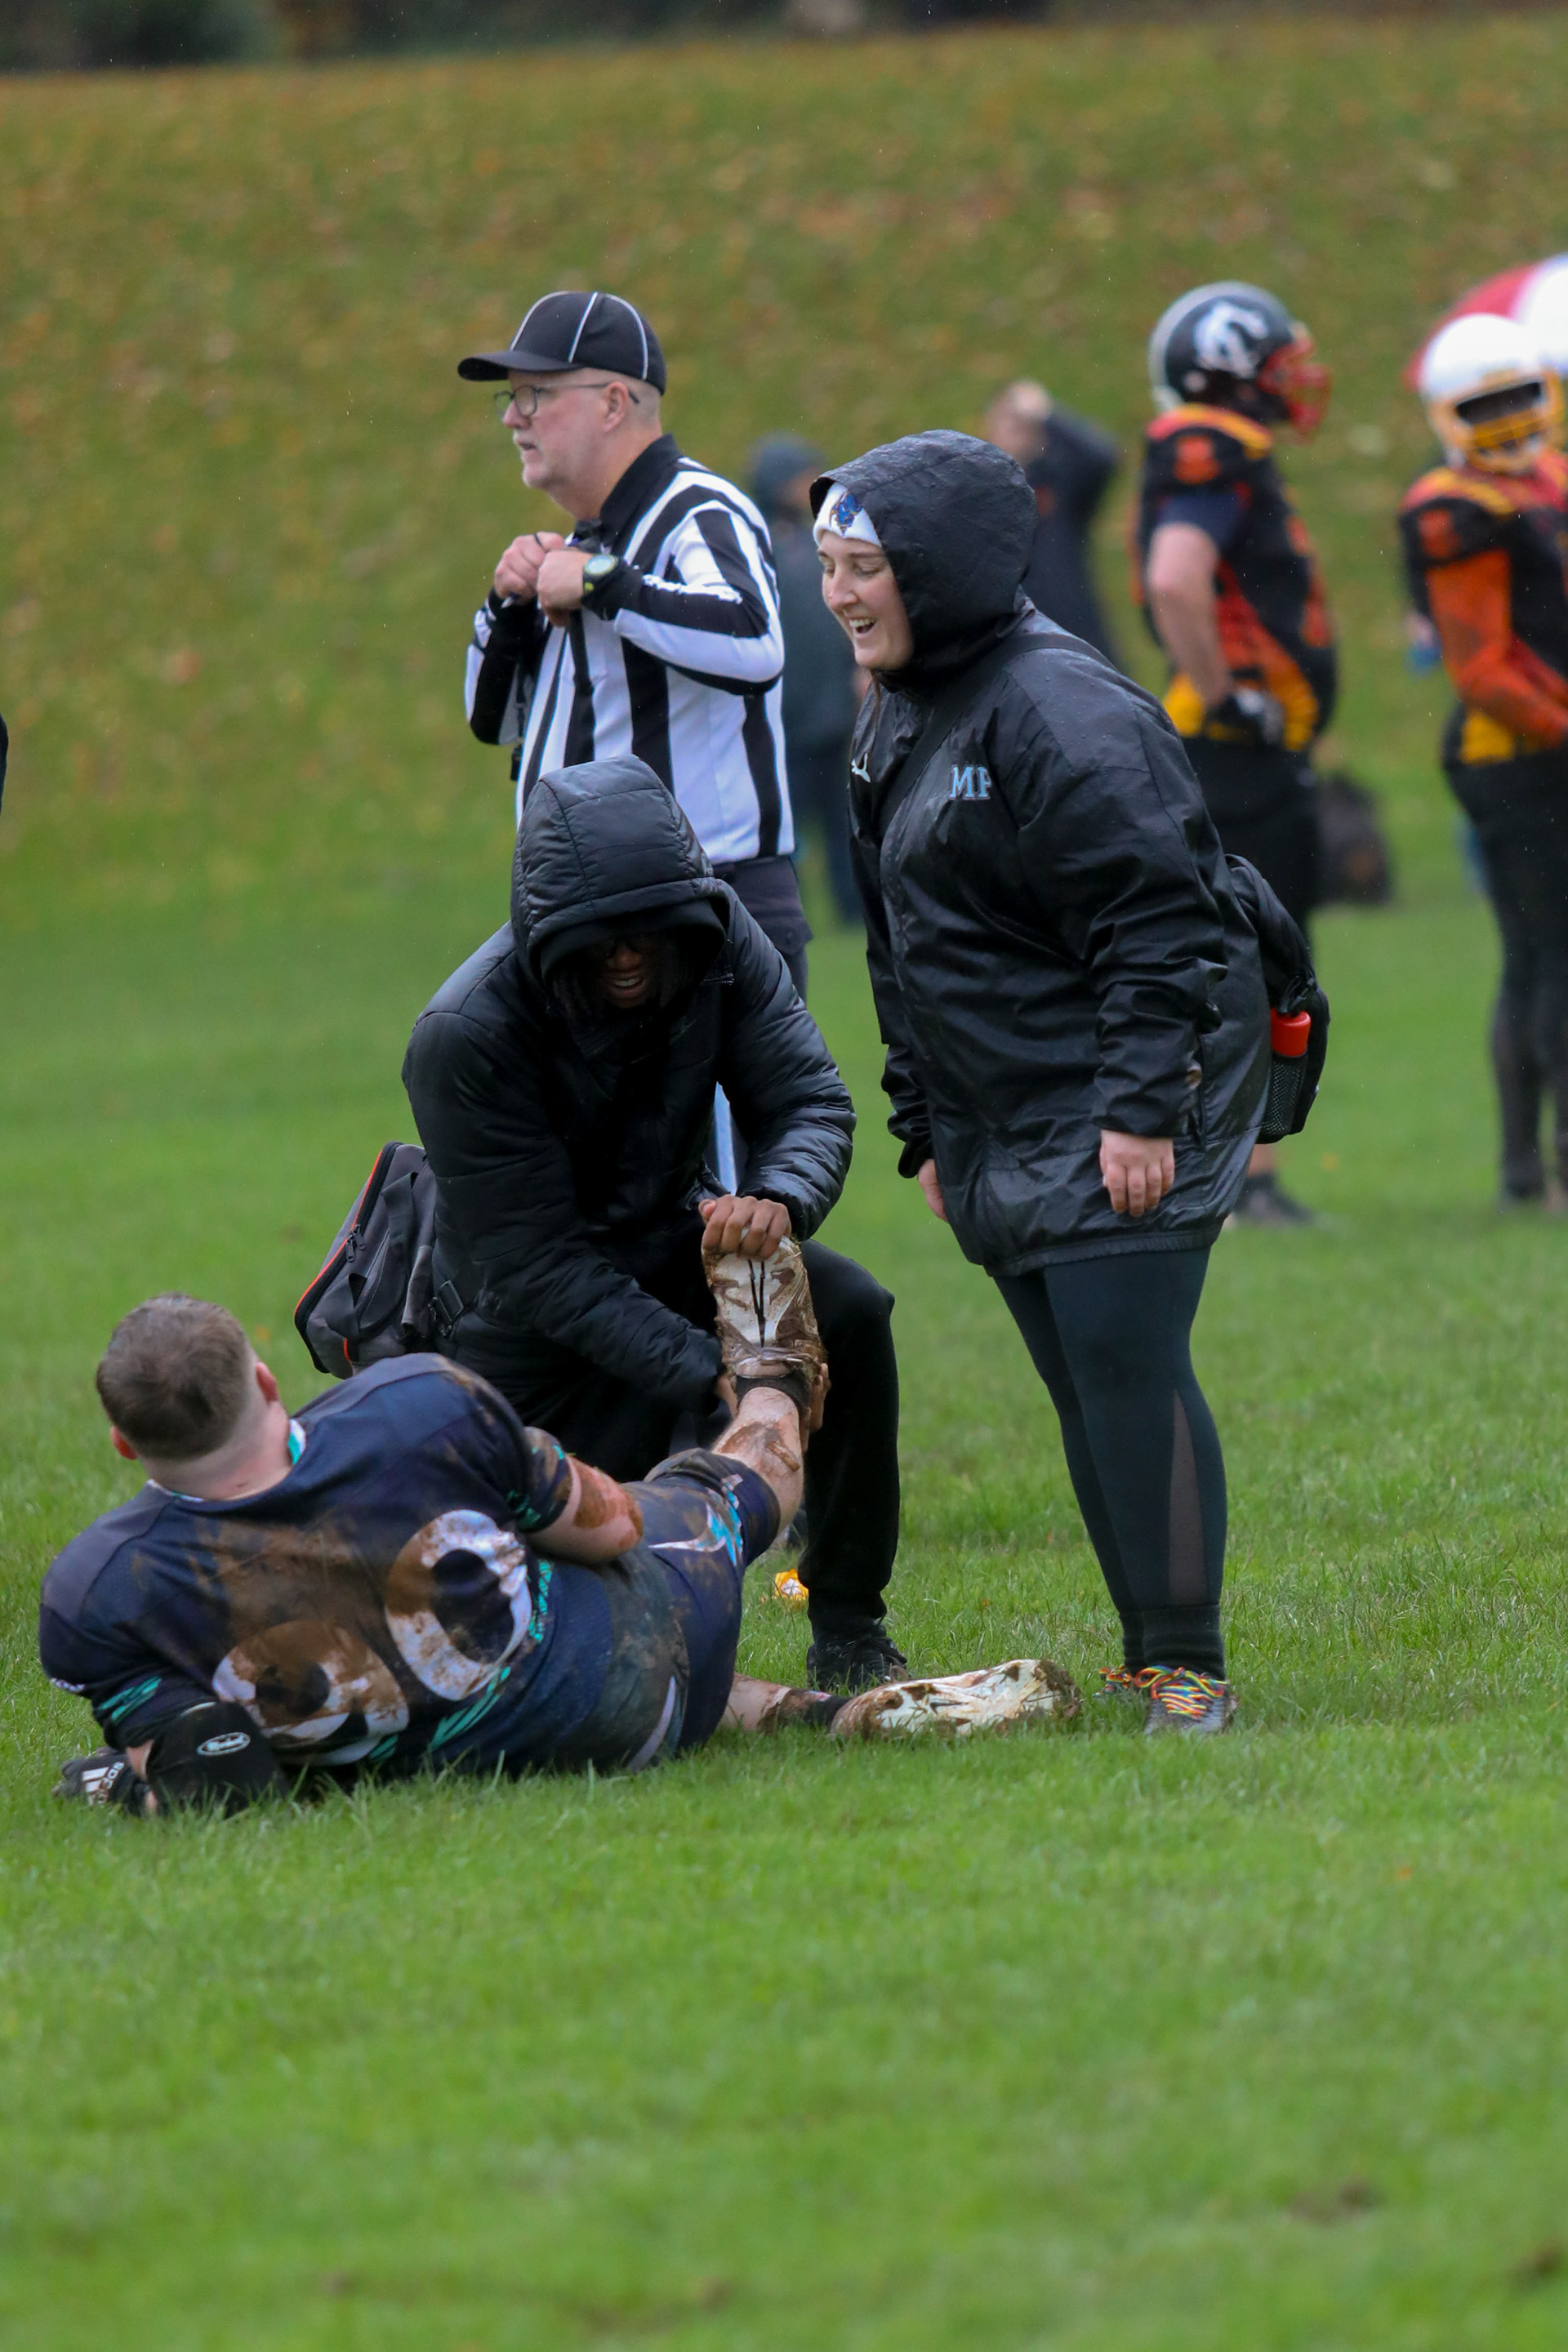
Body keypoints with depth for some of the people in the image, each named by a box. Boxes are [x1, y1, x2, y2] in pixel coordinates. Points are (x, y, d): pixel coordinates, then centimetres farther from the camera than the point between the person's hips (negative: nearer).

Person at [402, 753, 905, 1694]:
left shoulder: (716, 938, -16)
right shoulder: (464, 1039, -29)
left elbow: (811, 1098, -15)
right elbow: (540, 1268, -28)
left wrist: (777, 1199, -41)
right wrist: (709, 1372, -37)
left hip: (670, 1238, 4)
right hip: (529, 1317, -4)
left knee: (850, 1310, -23)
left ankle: (849, 1632, -10)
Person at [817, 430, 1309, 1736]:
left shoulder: (1059, 710, -16)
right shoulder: (895, 723, 14)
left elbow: (1154, 927, -19)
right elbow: (904, 950, 22)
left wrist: (1140, 1110, -23)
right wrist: (925, 1127, 20)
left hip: (1125, 1115, -9)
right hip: (1002, 1127, 9)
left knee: (1129, 1364, -13)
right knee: (1081, 1385, 8)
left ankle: (1190, 1667, -8)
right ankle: (1147, 1660, 13)